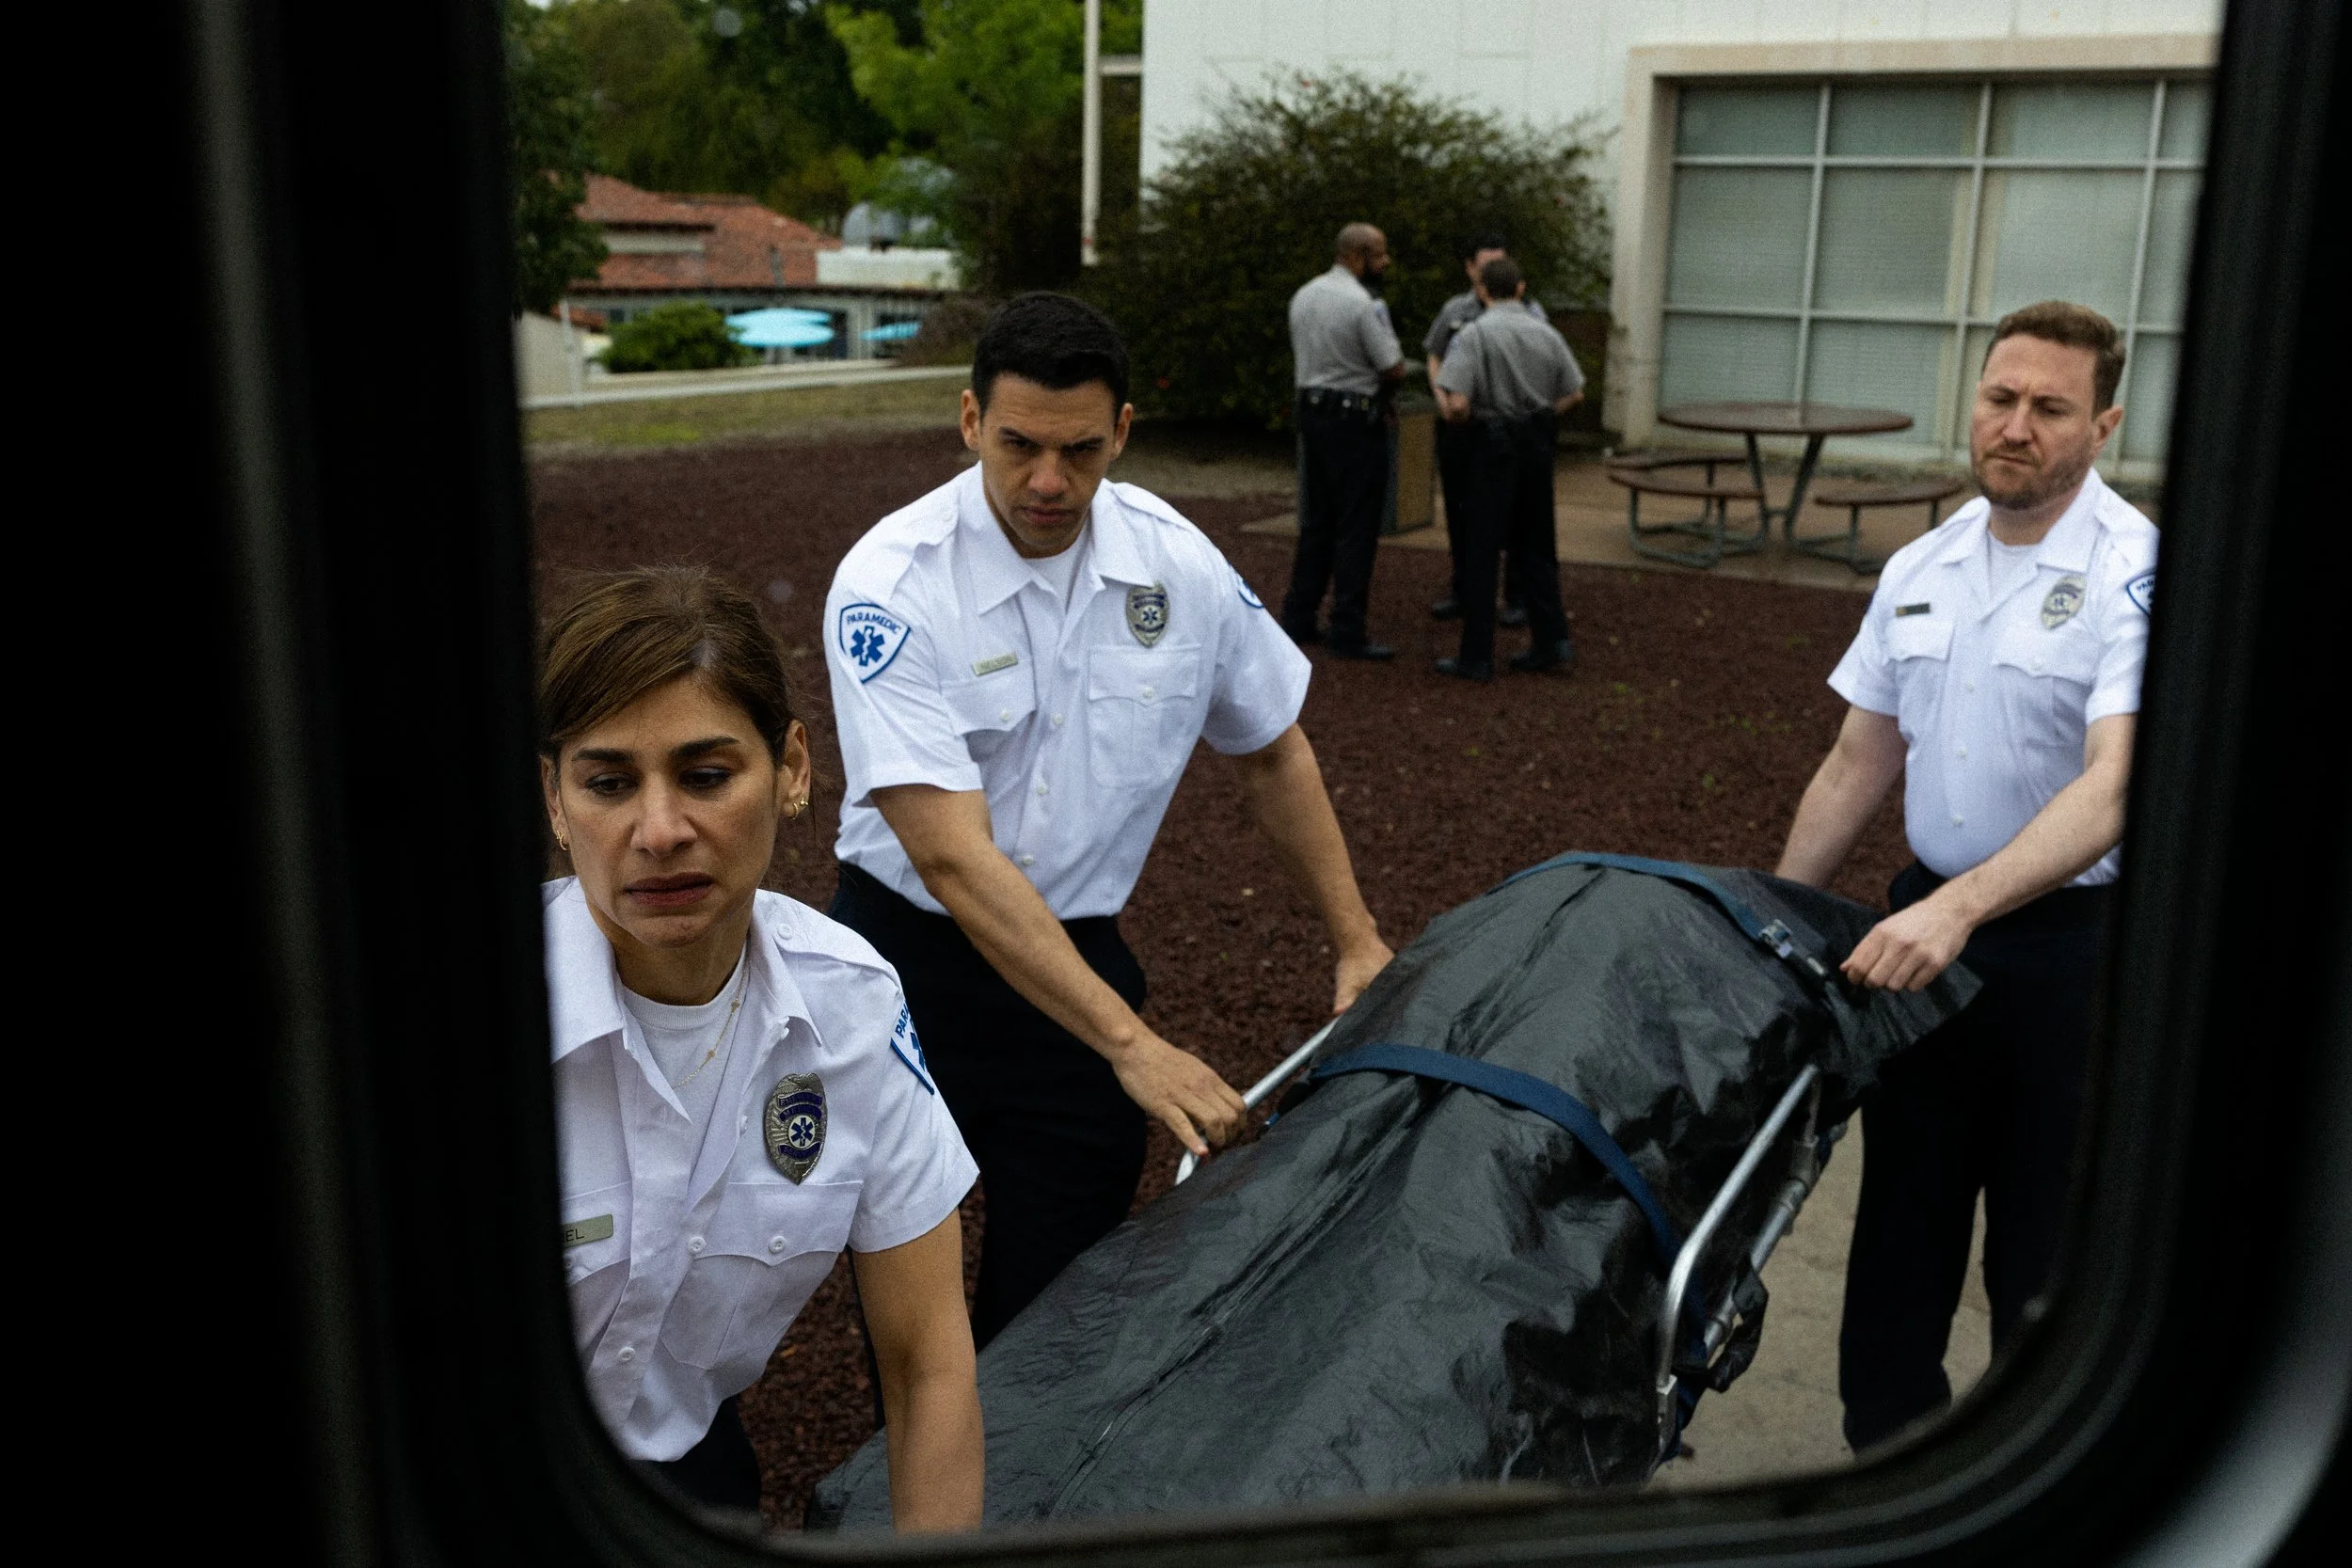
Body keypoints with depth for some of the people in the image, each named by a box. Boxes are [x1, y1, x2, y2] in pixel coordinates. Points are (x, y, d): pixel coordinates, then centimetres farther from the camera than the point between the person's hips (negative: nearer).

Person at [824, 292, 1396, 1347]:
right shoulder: (890, 586, -20)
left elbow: (1272, 751, 10)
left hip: (1077, 955, 3)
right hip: (913, 955, -2)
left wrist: (1356, 944, 9)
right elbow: (953, 856, -27)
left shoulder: (1175, 561, -6)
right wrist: (1129, 1042, -32)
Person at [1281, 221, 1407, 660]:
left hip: (1311, 412, 8)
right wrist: (1382, 396, 5)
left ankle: (1298, 619, 18)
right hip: (1356, 419, -8)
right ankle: (1347, 632, -1)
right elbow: (1394, 370, -15)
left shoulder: (1304, 296, 9)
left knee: (1316, 522, 15)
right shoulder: (1365, 305, -17)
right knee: (1356, 528, -2)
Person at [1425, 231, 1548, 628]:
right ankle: (1462, 591, 23)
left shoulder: (1528, 311, -3)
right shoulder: (1454, 310, 8)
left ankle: (1517, 598, 10)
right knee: (1459, 508, 10)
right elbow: (1434, 356, 20)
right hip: (1458, 422, 4)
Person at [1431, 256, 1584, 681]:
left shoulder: (1474, 335, -13)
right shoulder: (1546, 333, 4)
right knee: (1536, 546, 16)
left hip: (1493, 444, -5)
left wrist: (1459, 419, 0)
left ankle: (1477, 657, 3)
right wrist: (1541, 418, 15)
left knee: (1481, 551, 1)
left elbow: (1457, 405, -20)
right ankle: (1552, 642, 16)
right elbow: (1574, 393, 9)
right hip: (1539, 444, 5)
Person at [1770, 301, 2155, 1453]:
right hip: (1923, 927, 6)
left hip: (2075, 940, -5)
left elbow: (2112, 789, -27)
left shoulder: (2137, 574, -15)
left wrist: (1959, 908, -39)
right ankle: (1885, 1448, 34)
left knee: (2044, 1251, 7)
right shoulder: (1919, 569, 4)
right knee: (1902, 1216, 16)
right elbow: (1859, 764, 11)